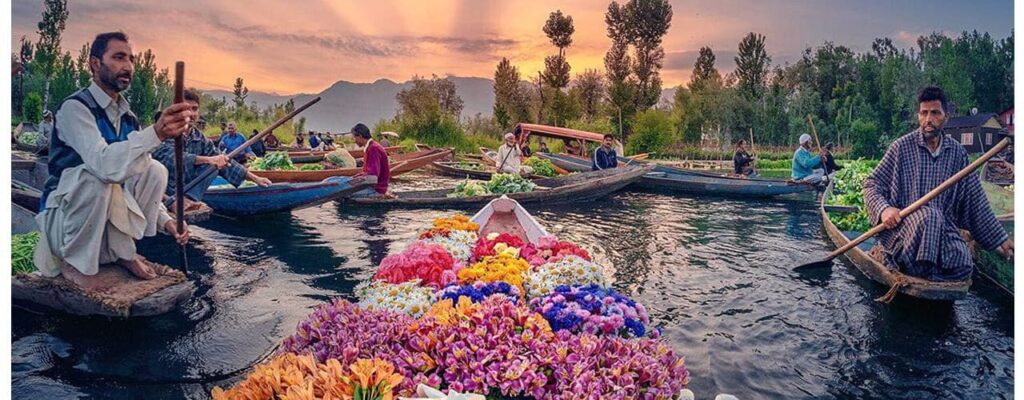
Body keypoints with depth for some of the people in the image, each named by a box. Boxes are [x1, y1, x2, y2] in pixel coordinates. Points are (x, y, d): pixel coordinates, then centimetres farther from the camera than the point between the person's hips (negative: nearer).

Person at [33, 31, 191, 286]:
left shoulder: (127, 117, 5)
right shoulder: (75, 107, -17)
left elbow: (141, 181, 7)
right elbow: (104, 164, -37)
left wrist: (165, 220, -8)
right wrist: (157, 133, -51)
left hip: (108, 214, 6)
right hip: (62, 216, -6)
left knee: (155, 170, -11)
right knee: (96, 176, -34)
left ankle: (122, 253, -1)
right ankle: (75, 263, -14)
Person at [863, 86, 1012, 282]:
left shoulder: (957, 153, 8)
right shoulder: (901, 147, -3)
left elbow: (976, 201, 14)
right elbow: (871, 184, -1)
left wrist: (1001, 239, 15)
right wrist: (883, 209, -21)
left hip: (943, 226, 4)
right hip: (903, 224, -4)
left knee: (962, 264, -23)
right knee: (929, 215, -37)